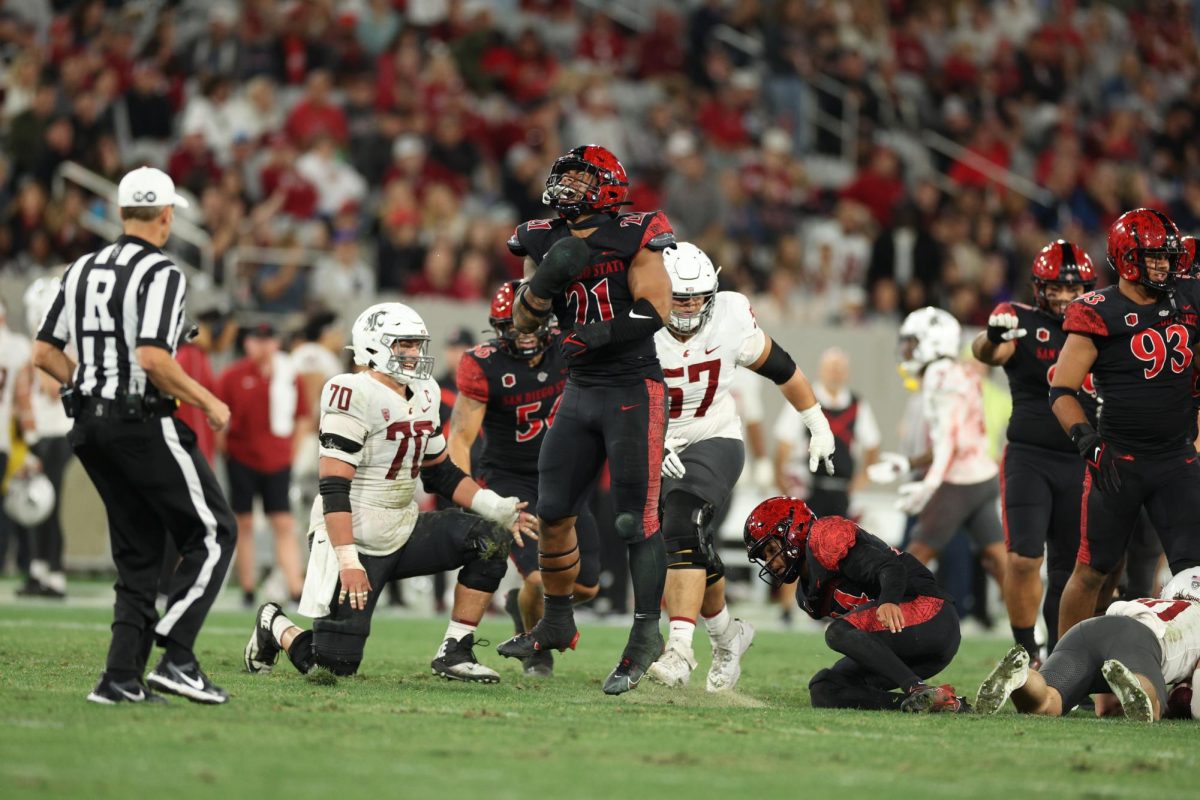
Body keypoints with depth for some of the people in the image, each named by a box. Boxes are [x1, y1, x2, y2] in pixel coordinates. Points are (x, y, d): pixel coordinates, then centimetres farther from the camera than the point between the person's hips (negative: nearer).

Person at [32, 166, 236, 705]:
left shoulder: (82, 270, 10)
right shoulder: (162, 274, -12)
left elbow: (44, 354, 10)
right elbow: (153, 359, -24)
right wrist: (209, 402, -11)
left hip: (91, 425, 8)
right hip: (145, 425, -8)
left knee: (138, 551, 14)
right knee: (211, 534, 2)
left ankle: (122, 677, 6)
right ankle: (175, 659, -9)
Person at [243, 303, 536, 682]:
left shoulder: (423, 395, 8)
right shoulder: (355, 396, -18)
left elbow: (441, 473, 18)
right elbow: (334, 489, -22)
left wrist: (496, 508, 4)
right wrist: (348, 562, -28)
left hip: (403, 533, 8)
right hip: (355, 540, -8)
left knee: (490, 540, -10)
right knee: (335, 663, -10)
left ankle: (454, 654, -2)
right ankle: (274, 625, 23)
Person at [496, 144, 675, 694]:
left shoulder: (634, 237, -8)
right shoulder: (546, 242, 7)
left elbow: (654, 309, -16)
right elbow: (524, 322, 3)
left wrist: (601, 335, -30)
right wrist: (549, 276, -15)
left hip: (634, 391, -6)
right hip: (580, 392, 6)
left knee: (636, 519, -8)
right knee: (552, 514, 9)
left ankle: (645, 635, -1)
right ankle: (556, 624, 26)